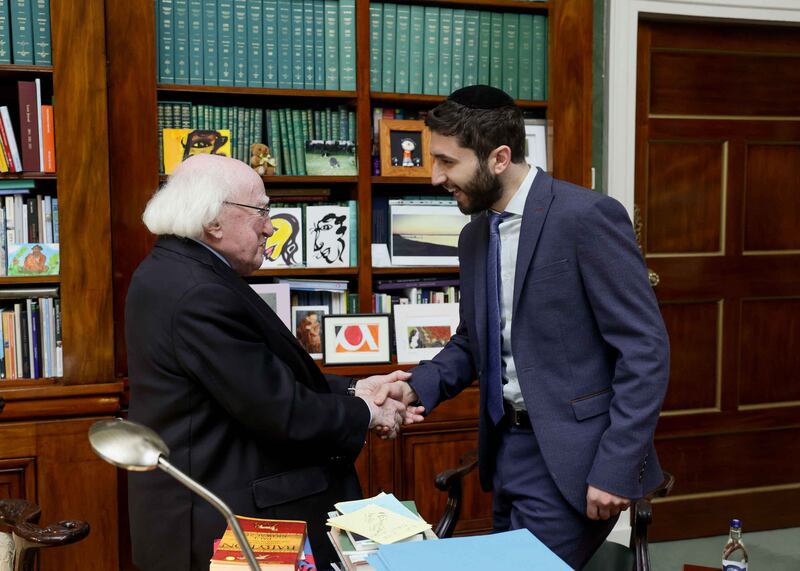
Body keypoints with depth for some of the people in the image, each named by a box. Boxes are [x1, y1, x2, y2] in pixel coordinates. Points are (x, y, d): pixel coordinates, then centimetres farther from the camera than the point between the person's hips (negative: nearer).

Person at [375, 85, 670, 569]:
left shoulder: (587, 216, -16)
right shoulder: (475, 235, 8)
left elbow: (645, 348, -16)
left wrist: (615, 468, -18)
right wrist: (418, 387, -1)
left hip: (570, 454, -7)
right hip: (507, 446, 7)